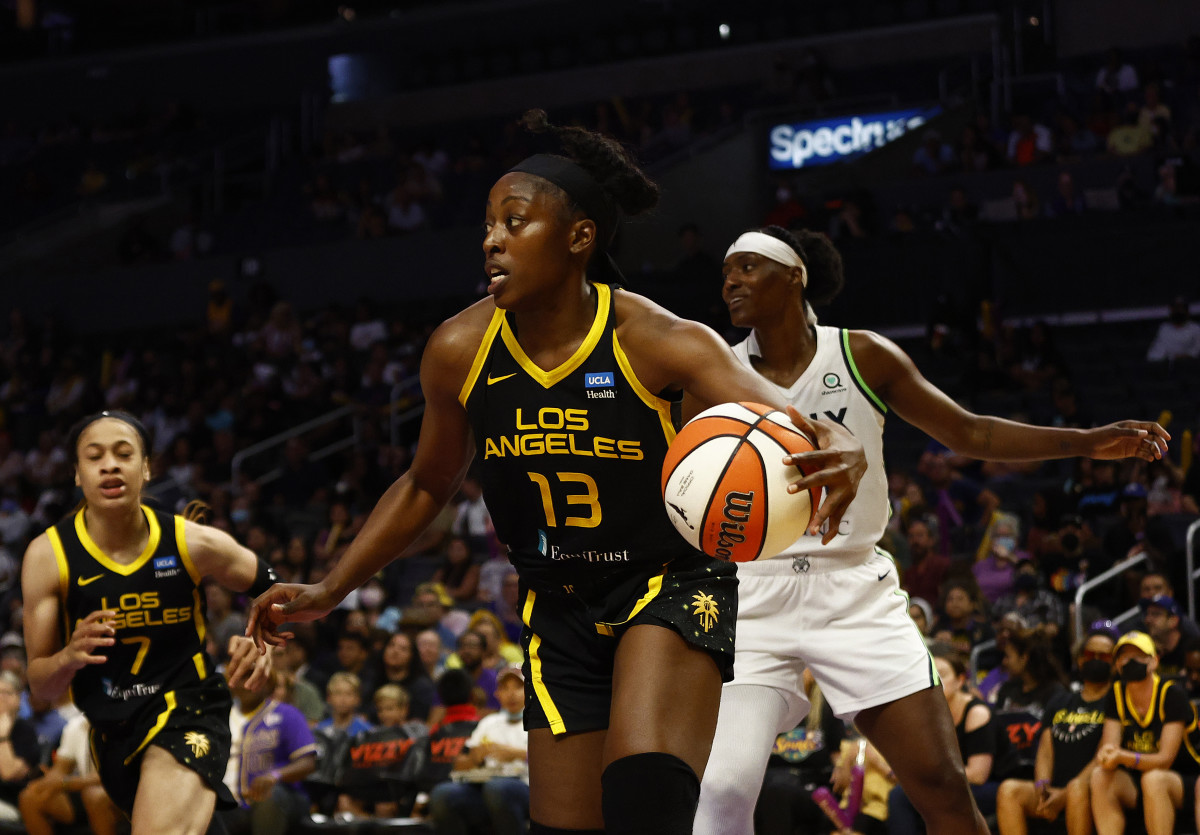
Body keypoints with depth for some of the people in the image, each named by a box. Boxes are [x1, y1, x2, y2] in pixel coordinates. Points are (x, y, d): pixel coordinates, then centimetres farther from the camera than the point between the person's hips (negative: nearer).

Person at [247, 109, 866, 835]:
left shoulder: (656, 342, -21)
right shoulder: (459, 352, -8)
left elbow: (789, 428, -32)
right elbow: (427, 487, 10)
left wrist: (839, 452, -56)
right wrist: (328, 593, 7)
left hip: (670, 586, -4)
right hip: (560, 610, 4)